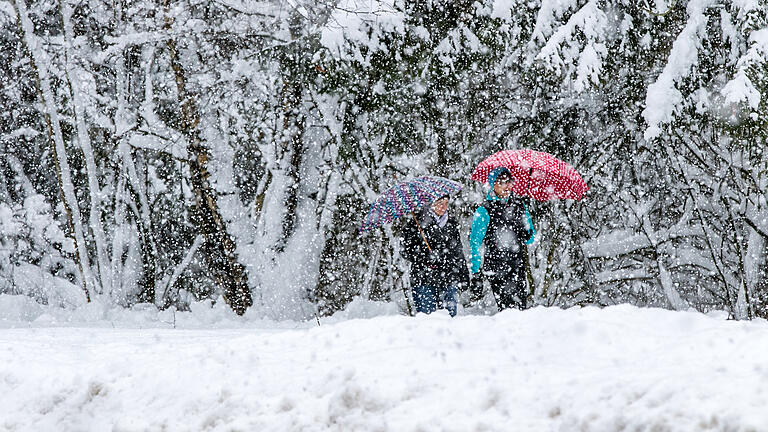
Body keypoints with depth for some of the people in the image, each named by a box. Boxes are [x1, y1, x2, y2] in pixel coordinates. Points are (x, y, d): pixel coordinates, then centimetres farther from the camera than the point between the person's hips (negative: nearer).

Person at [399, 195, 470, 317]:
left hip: (449, 281, 4)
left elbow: (458, 251, 21)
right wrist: (426, 258, -19)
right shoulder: (417, 221, -1)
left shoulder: (452, 223, 14)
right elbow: (407, 251, -5)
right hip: (424, 279, -4)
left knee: (449, 315, 2)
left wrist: (464, 276, 18)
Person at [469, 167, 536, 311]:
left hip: (518, 266, 5)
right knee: (509, 310, -13)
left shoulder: (519, 205, 12)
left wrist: (527, 236, -5)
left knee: (521, 307, 2)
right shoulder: (484, 211, -3)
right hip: (496, 269, -5)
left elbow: (531, 238, 19)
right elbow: (474, 245, -2)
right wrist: (476, 275, -8)